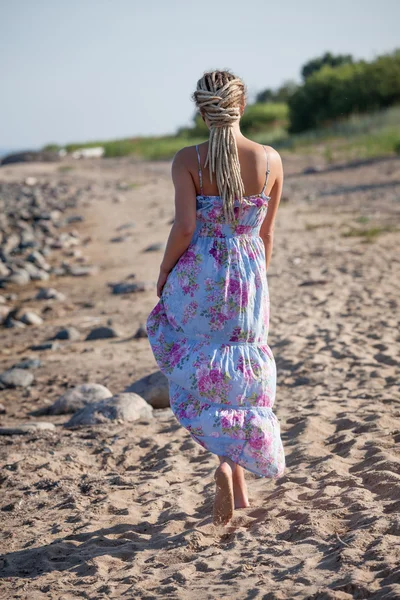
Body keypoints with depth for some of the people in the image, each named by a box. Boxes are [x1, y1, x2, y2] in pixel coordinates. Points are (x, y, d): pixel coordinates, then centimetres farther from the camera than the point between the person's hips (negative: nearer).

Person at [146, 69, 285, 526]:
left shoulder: (188, 160, -10)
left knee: (201, 376, 14)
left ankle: (227, 462, -6)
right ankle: (238, 484, 16)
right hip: (248, 277, 2)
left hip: (198, 275, -2)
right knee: (241, 375, 15)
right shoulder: (270, 160, -2)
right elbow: (267, 234, 6)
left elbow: (184, 227, -16)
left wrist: (163, 275, 0)